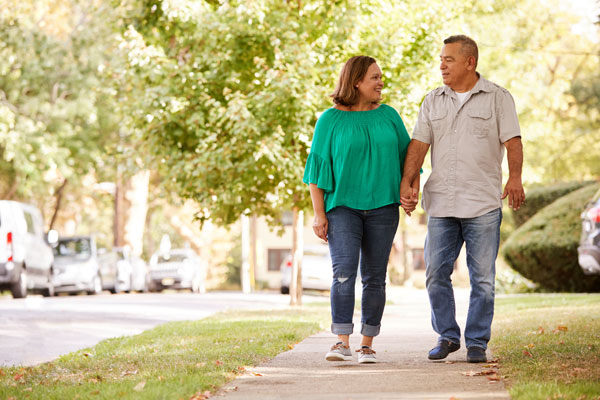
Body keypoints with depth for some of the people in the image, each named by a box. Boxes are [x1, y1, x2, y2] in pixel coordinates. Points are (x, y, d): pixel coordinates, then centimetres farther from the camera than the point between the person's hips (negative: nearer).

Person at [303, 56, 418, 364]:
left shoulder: (388, 116, 10)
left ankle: (367, 345, 10)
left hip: (382, 208, 3)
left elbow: (408, 156, 16)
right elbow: (317, 167, 1)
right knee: (344, 271, -17)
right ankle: (342, 343, -18)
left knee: (374, 277, 3)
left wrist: (413, 193, -1)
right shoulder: (331, 120, 1)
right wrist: (318, 214, -6)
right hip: (342, 206, -3)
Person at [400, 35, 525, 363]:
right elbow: (419, 144, 6)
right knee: (436, 273, 1)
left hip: (483, 203, -3)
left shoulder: (497, 98, 4)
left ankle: (477, 342, 9)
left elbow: (512, 141, -4)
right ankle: (447, 336, 16)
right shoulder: (433, 101, 13)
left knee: (482, 277, -1)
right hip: (441, 203, 3)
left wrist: (515, 178, -20)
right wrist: (407, 181, -7)